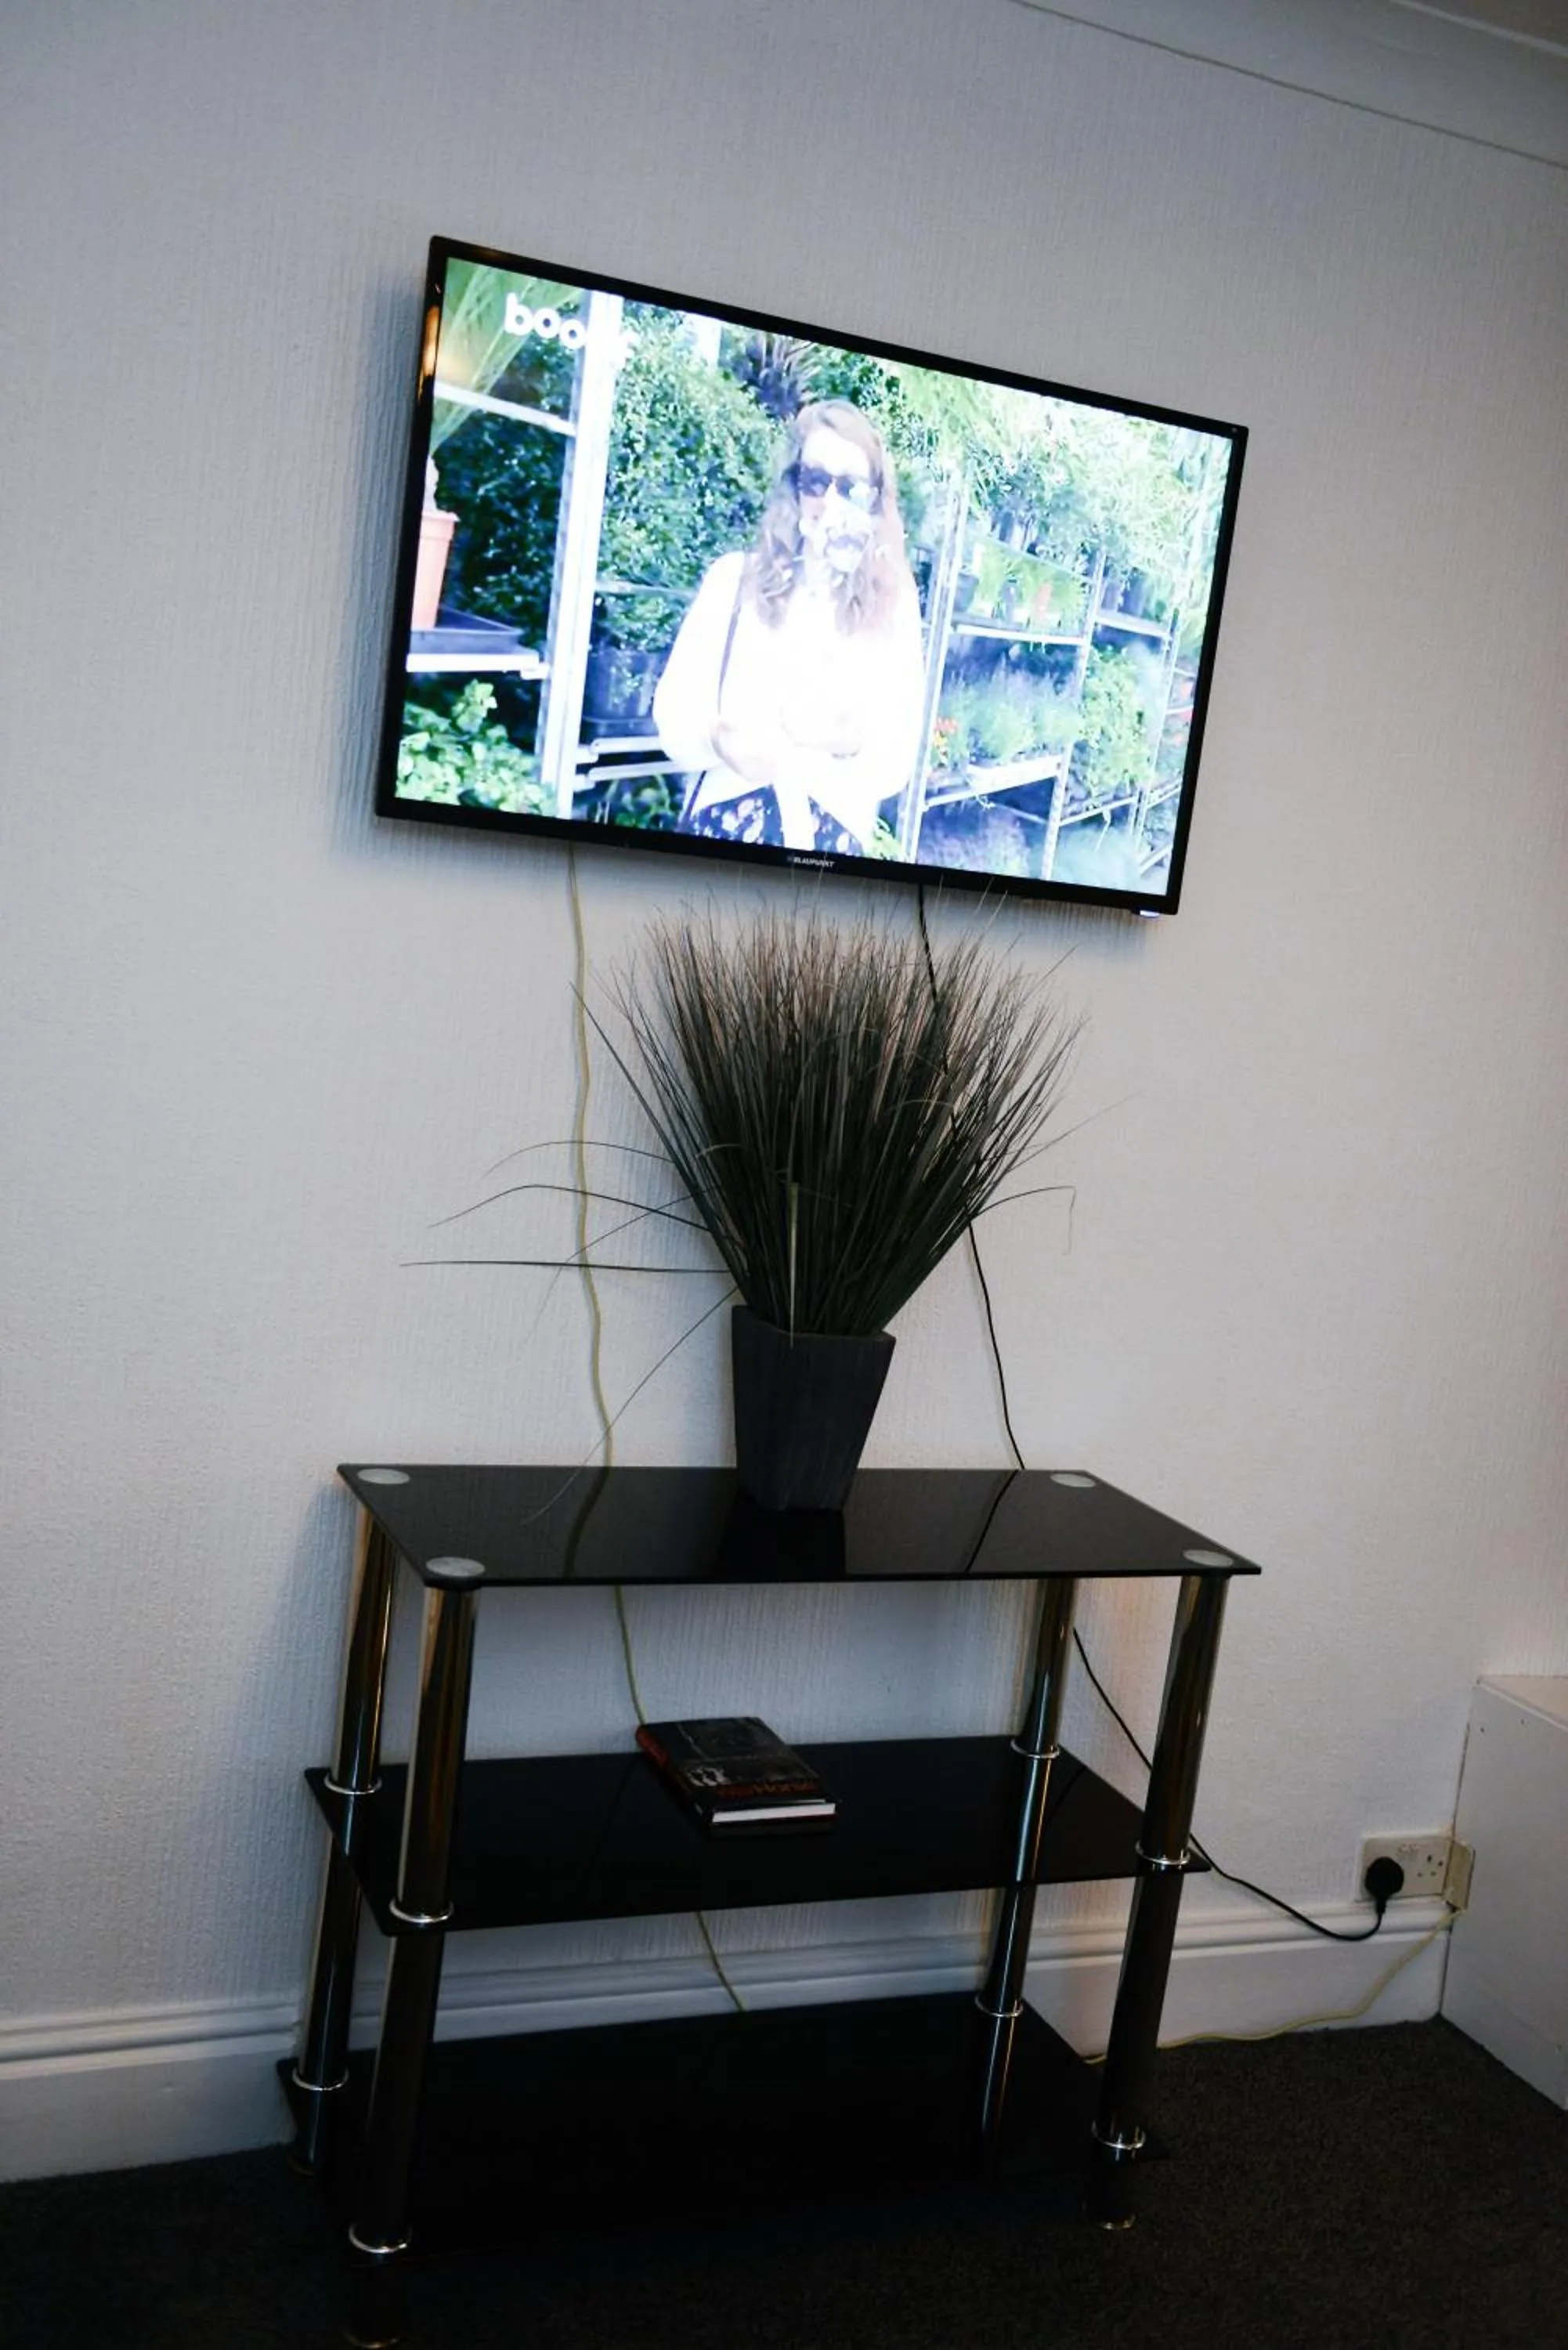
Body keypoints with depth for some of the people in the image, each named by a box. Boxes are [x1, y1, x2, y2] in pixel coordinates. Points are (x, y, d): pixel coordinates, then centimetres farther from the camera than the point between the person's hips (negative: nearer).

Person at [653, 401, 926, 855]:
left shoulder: (893, 606, 0)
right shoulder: (735, 578, 0)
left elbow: (896, 764, 0)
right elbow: (673, 712, -2)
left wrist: (853, 742, -20)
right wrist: (721, 741, -22)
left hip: (832, 841, 0)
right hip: (721, 826, 0)